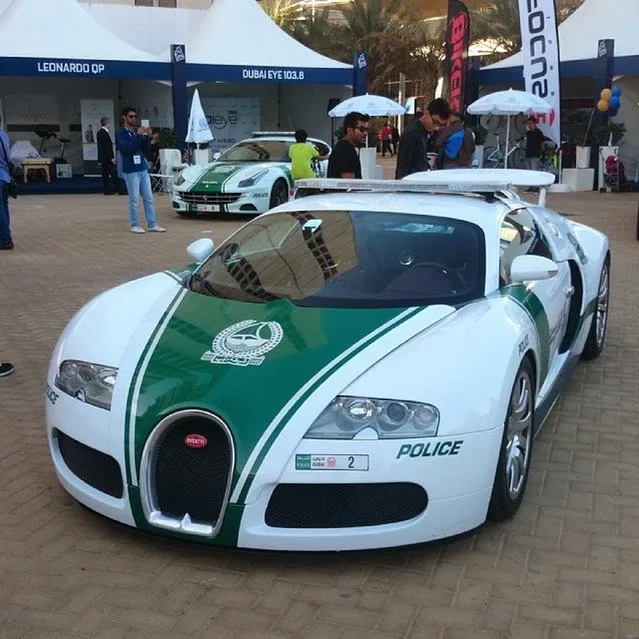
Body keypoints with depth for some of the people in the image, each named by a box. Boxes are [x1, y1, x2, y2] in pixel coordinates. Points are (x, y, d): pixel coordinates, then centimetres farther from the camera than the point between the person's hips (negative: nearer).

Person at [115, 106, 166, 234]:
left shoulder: (138, 130, 10)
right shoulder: (121, 133, -4)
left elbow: (145, 149, 10)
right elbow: (127, 148, -19)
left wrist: (146, 136, -6)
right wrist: (138, 135, -22)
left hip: (143, 169, 6)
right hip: (131, 171, -6)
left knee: (149, 198, 6)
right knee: (134, 199, -1)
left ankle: (152, 224, 10)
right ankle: (134, 226, 8)